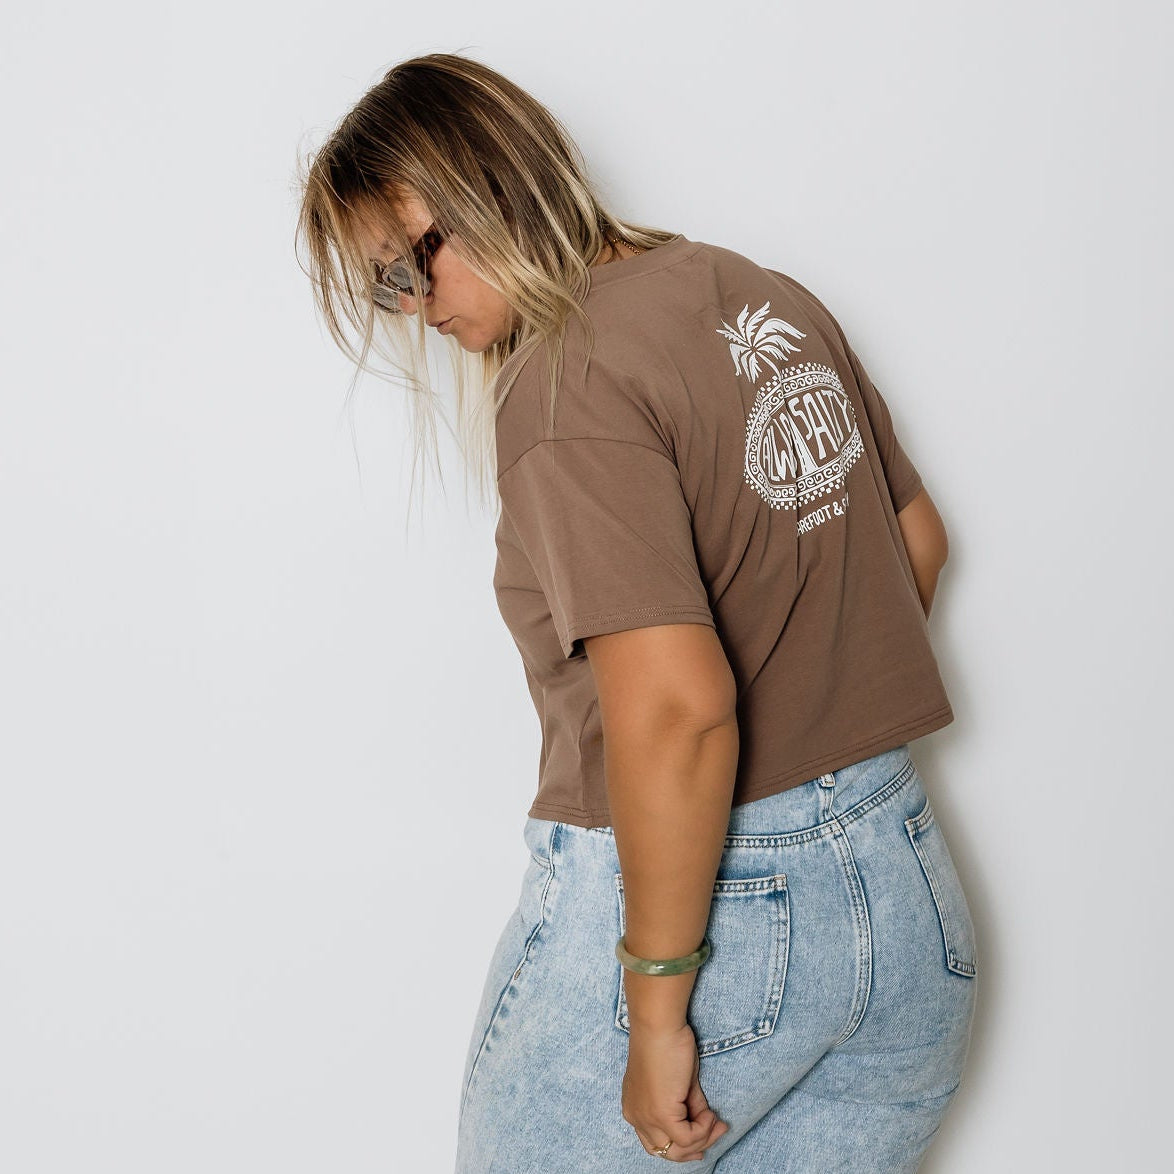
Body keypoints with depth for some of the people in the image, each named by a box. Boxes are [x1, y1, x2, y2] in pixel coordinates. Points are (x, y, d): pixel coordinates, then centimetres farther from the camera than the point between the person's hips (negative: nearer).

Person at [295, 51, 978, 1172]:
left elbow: (675, 712, -28)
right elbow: (918, 540, 17)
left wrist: (657, 1007, -19)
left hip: (695, 897, -7)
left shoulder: (568, 382, -18)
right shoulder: (768, 297, 7)